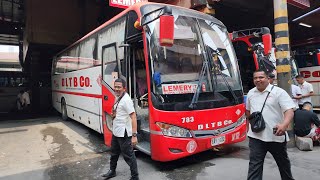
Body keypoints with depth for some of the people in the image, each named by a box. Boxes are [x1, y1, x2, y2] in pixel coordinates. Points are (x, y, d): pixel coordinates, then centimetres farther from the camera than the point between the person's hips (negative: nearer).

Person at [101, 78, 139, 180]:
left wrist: (134, 135, -27)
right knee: (114, 153, 25)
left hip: (124, 134, -9)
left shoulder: (126, 99, -20)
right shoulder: (118, 98, 8)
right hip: (115, 132, 10)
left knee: (128, 156, 2)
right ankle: (112, 171, 46)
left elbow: (133, 117, -24)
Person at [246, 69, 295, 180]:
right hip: (256, 136, 2)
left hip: (276, 136, -2)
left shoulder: (278, 92, -8)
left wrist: (284, 124, -35)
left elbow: (289, 110, -18)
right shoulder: (251, 93, 7)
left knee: (283, 162, 21)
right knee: (254, 164, -1)